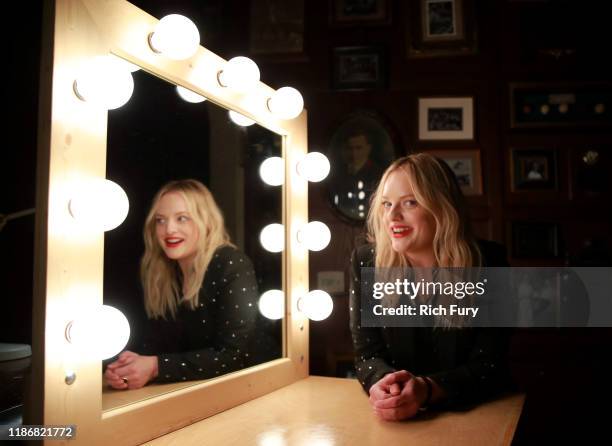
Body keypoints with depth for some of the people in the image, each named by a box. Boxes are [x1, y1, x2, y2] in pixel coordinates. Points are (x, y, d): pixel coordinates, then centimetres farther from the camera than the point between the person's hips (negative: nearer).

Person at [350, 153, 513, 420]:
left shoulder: (486, 263, -10)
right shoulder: (367, 262, -5)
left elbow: (488, 365, -12)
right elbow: (367, 354, -4)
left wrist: (427, 390, -29)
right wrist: (382, 383, -27)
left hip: (476, 414, 0)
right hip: (395, 420, 1)